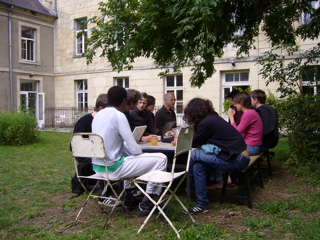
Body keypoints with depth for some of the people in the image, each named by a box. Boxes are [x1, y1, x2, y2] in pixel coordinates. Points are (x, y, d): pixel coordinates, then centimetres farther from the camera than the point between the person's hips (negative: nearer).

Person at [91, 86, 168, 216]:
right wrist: (142, 154, 6)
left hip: (97, 167, 9)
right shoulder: (119, 116, -15)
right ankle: (145, 205, 7)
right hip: (112, 167, -9)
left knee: (130, 157, 37)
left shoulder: (98, 115, 8)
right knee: (161, 158, -2)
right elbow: (135, 149, -16)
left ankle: (128, 199, 38)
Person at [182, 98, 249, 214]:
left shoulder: (207, 122, -14)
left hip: (237, 160, -9)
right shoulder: (212, 118, 13)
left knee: (194, 155, -11)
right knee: (198, 164, 2)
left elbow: (194, 143, -3)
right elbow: (198, 141, 22)